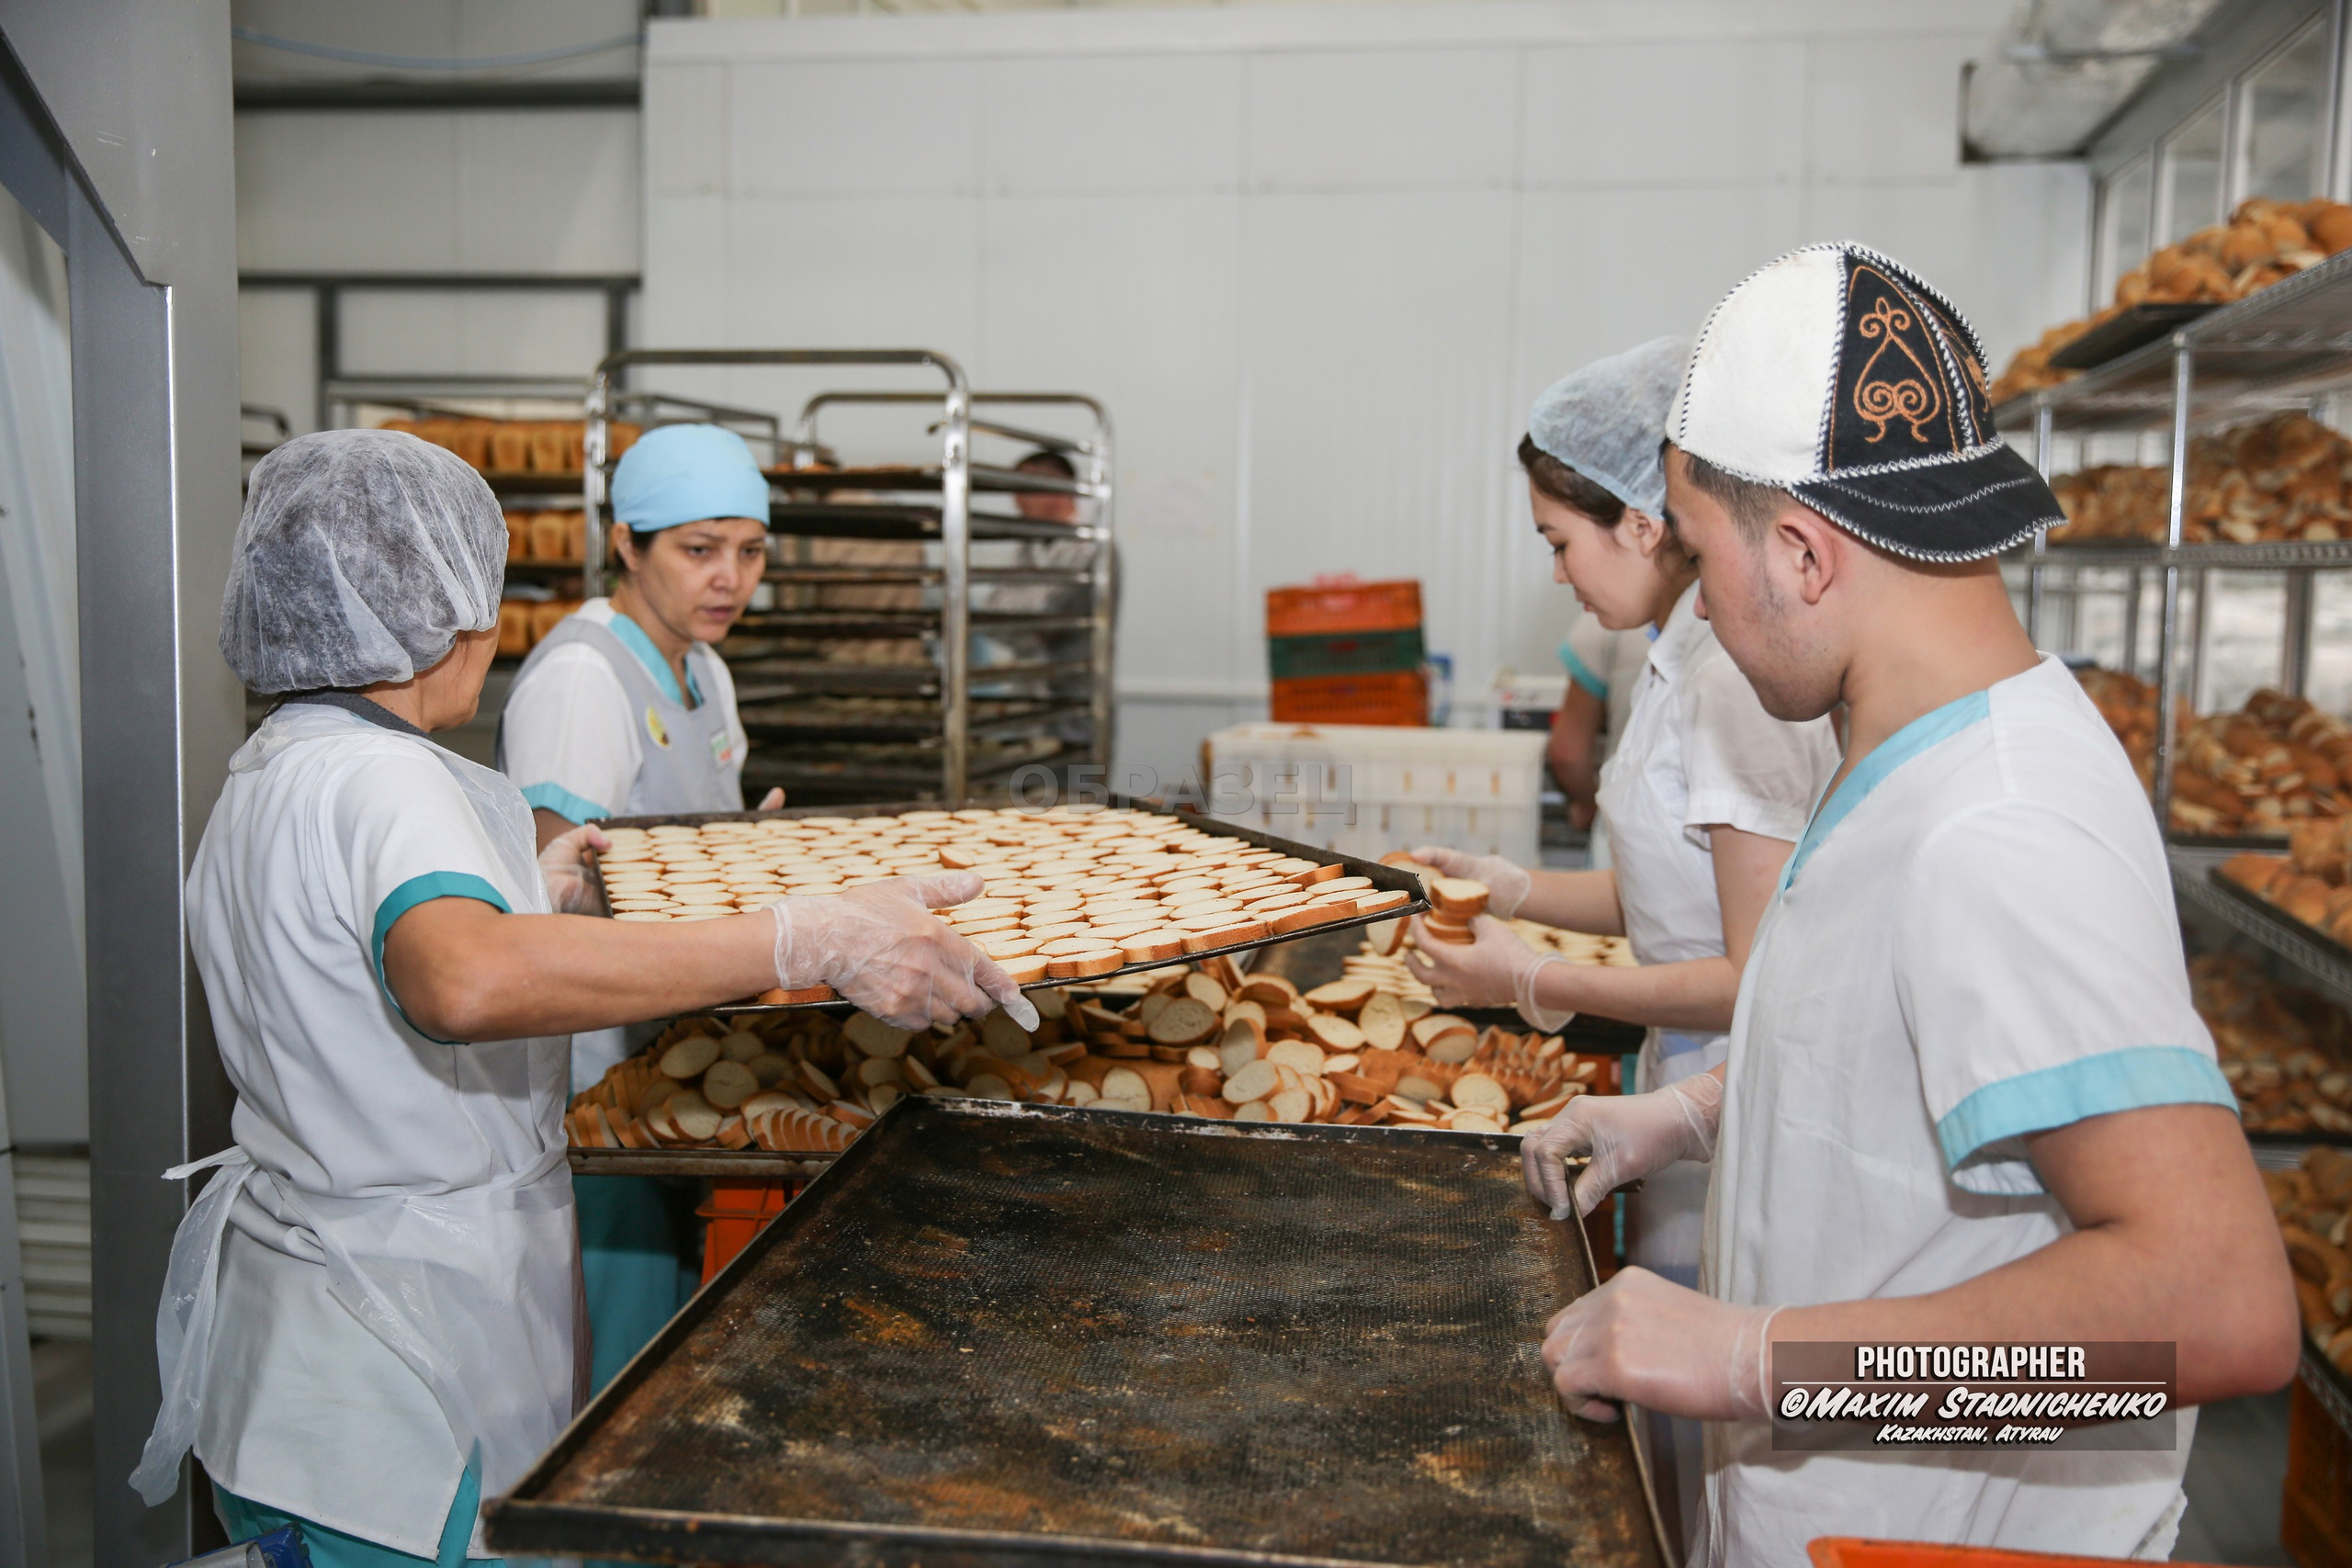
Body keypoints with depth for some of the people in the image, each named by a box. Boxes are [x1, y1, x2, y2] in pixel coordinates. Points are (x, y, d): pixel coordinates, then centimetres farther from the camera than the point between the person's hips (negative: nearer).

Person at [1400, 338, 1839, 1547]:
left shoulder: (1734, 675, -22)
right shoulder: (1684, 654, 8)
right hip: (1689, 1094, 9)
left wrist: (1537, 983, -16)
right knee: (1672, 1453, 19)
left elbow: (1761, 976, -21)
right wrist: (1514, 889, 10)